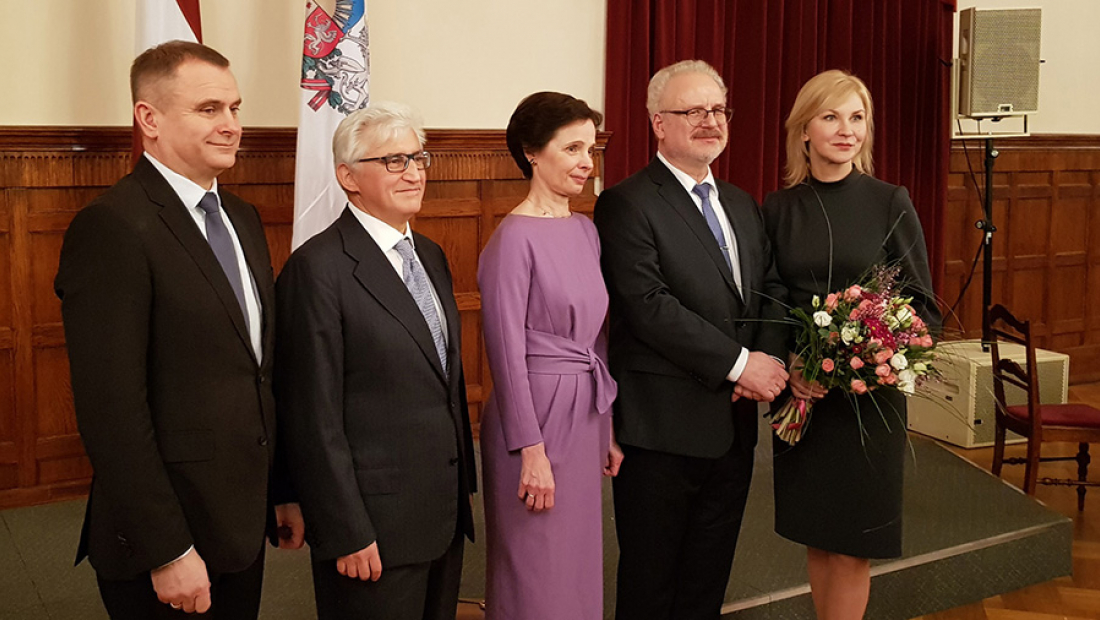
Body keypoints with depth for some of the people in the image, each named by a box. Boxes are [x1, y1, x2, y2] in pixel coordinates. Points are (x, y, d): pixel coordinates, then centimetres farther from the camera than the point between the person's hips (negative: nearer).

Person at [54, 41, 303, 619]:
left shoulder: (242, 218, 10)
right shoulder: (111, 229, -17)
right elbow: (112, 413, -20)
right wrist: (167, 552, -19)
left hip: (245, 523, 7)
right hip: (162, 540, -7)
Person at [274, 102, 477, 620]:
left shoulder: (430, 256, 11)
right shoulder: (317, 269, -15)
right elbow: (314, 418, -16)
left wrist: (461, 491, 15)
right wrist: (346, 534, -16)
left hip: (445, 514, 8)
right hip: (374, 526, -7)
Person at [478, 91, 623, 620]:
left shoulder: (586, 230, 8)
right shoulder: (515, 237, -15)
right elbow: (507, 350, -15)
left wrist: (607, 429, 13)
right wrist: (532, 450, -15)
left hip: (586, 414, 8)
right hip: (537, 416, -7)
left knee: (580, 564, 18)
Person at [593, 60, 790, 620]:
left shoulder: (742, 205, 15)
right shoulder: (627, 205, -10)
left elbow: (771, 290, 13)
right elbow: (648, 306, -20)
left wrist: (771, 359, -7)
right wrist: (740, 362, -18)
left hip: (734, 423, 7)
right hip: (662, 428, -7)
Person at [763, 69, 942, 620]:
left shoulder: (890, 202, -4)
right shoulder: (778, 208, 2)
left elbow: (922, 306, -2)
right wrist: (789, 363, -12)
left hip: (869, 394, -2)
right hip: (801, 393, 2)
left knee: (852, 547, 2)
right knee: (816, 537, 11)